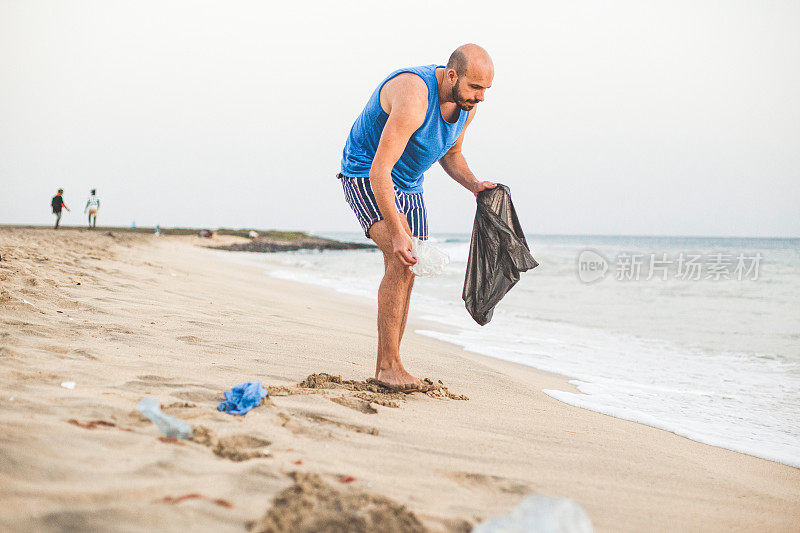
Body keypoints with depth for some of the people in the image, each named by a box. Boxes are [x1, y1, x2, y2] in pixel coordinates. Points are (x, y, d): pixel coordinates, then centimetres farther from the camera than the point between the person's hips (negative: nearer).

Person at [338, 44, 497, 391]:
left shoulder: (466, 104, -5)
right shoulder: (413, 96, -32)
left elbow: (450, 153, 14)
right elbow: (379, 171, -35)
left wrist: (473, 184, -6)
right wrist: (396, 232, -40)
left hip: (408, 186, 8)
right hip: (366, 176, -8)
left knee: (405, 276, 4)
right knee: (400, 261, -25)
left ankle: (385, 370, 12)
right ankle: (389, 366, -21)